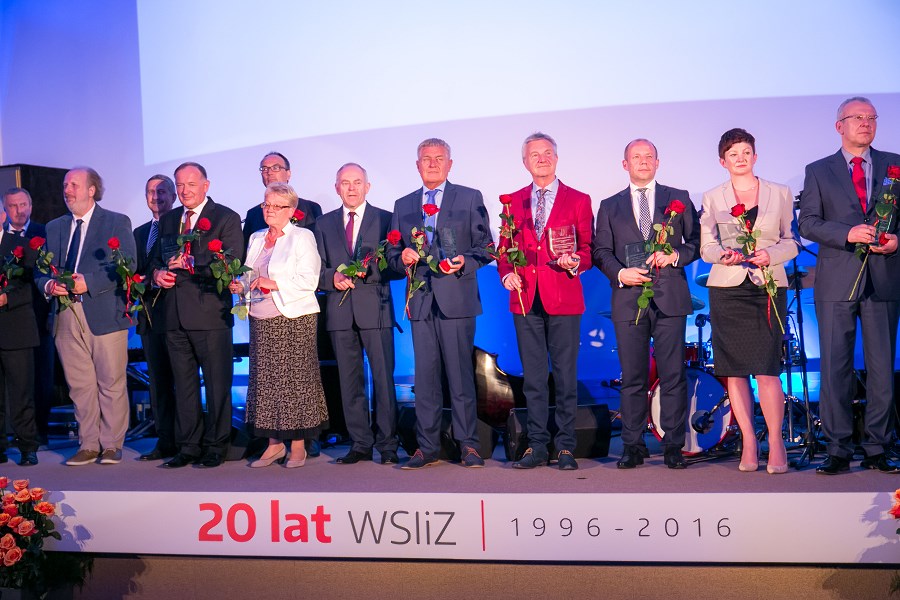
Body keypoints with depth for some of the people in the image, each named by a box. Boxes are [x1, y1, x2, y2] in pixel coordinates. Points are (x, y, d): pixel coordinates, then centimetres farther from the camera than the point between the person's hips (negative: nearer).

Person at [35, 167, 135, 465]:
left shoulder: (118, 223, 3)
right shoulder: (54, 227, 18)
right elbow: (41, 270, 17)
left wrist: (89, 282, -18)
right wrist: (48, 284, -6)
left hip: (104, 314, -4)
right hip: (66, 317, 5)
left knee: (111, 383, 1)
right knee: (79, 385, 7)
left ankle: (112, 445, 10)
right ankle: (88, 445, 16)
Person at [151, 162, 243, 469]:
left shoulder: (226, 218, -3)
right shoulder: (167, 220, 17)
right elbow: (156, 258, 24)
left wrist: (191, 263, -18)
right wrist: (157, 272, 2)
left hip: (210, 313, -6)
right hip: (174, 315, 6)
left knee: (217, 383, 1)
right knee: (183, 383, 11)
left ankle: (215, 446, 10)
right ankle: (188, 446, 19)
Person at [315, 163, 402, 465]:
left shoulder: (385, 219, 5)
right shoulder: (324, 223, 15)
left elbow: (396, 268, 1)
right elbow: (317, 269, 12)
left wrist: (368, 270, -15)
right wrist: (333, 278, -8)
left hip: (375, 308, -3)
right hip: (340, 312, 3)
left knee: (383, 378, -4)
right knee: (349, 381, 6)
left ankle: (387, 444, 4)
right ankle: (360, 444, 14)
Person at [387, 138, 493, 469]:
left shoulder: (470, 198, 8)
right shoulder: (403, 205, 17)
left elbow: (484, 246, 4)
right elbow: (392, 254, 18)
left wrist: (465, 262, -14)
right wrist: (402, 257, -4)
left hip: (457, 298, -3)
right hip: (420, 301, 3)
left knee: (461, 374, -2)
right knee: (425, 376, 4)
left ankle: (468, 444, 7)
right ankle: (427, 447, 11)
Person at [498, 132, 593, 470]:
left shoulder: (578, 200, 7)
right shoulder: (512, 201, 14)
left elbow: (588, 249, 5)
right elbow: (504, 248, 15)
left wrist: (575, 262, -16)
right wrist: (506, 273, -4)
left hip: (563, 297, -2)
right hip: (525, 299, 2)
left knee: (565, 375, 0)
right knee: (533, 377, 6)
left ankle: (565, 448, 9)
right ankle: (537, 446, 12)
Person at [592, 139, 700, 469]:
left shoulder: (679, 198, 12)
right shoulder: (610, 206, 15)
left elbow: (697, 241, 9)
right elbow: (601, 251, 9)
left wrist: (676, 255, -10)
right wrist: (619, 273, -9)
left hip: (670, 297, -1)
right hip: (629, 298, 1)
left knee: (673, 375, -1)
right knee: (632, 377, 3)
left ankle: (673, 446, 6)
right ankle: (633, 446, 10)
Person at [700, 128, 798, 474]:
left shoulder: (780, 194, 10)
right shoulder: (712, 198, 10)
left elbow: (791, 241, 9)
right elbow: (706, 246, 6)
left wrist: (770, 254, -10)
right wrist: (723, 255, -15)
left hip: (769, 287, -1)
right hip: (727, 288, 1)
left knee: (767, 369, -10)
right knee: (734, 369, 0)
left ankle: (776, 442, 0)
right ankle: (748, 441, 9)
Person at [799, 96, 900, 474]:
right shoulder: (819, 171, 10)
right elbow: (807, 223, 2)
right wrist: (848, 233, -13)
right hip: (837, 281, -1)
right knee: (835, 368, -2)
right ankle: (838, 451, 5)